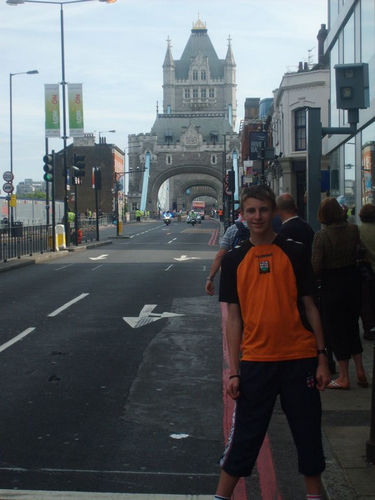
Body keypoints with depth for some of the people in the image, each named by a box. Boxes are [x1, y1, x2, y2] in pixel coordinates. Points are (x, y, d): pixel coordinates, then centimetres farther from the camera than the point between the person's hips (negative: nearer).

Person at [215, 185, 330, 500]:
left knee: (309, 435, 9)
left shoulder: (294, 253, 2)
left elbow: (309, 306, 5)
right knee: (244, 437, 5)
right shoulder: (234, 260, 4)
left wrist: (322, 359, 1)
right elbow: (234, 317, 5)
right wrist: (234, 371, 1)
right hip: (255, 360, 0)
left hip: (300, 359, 0)